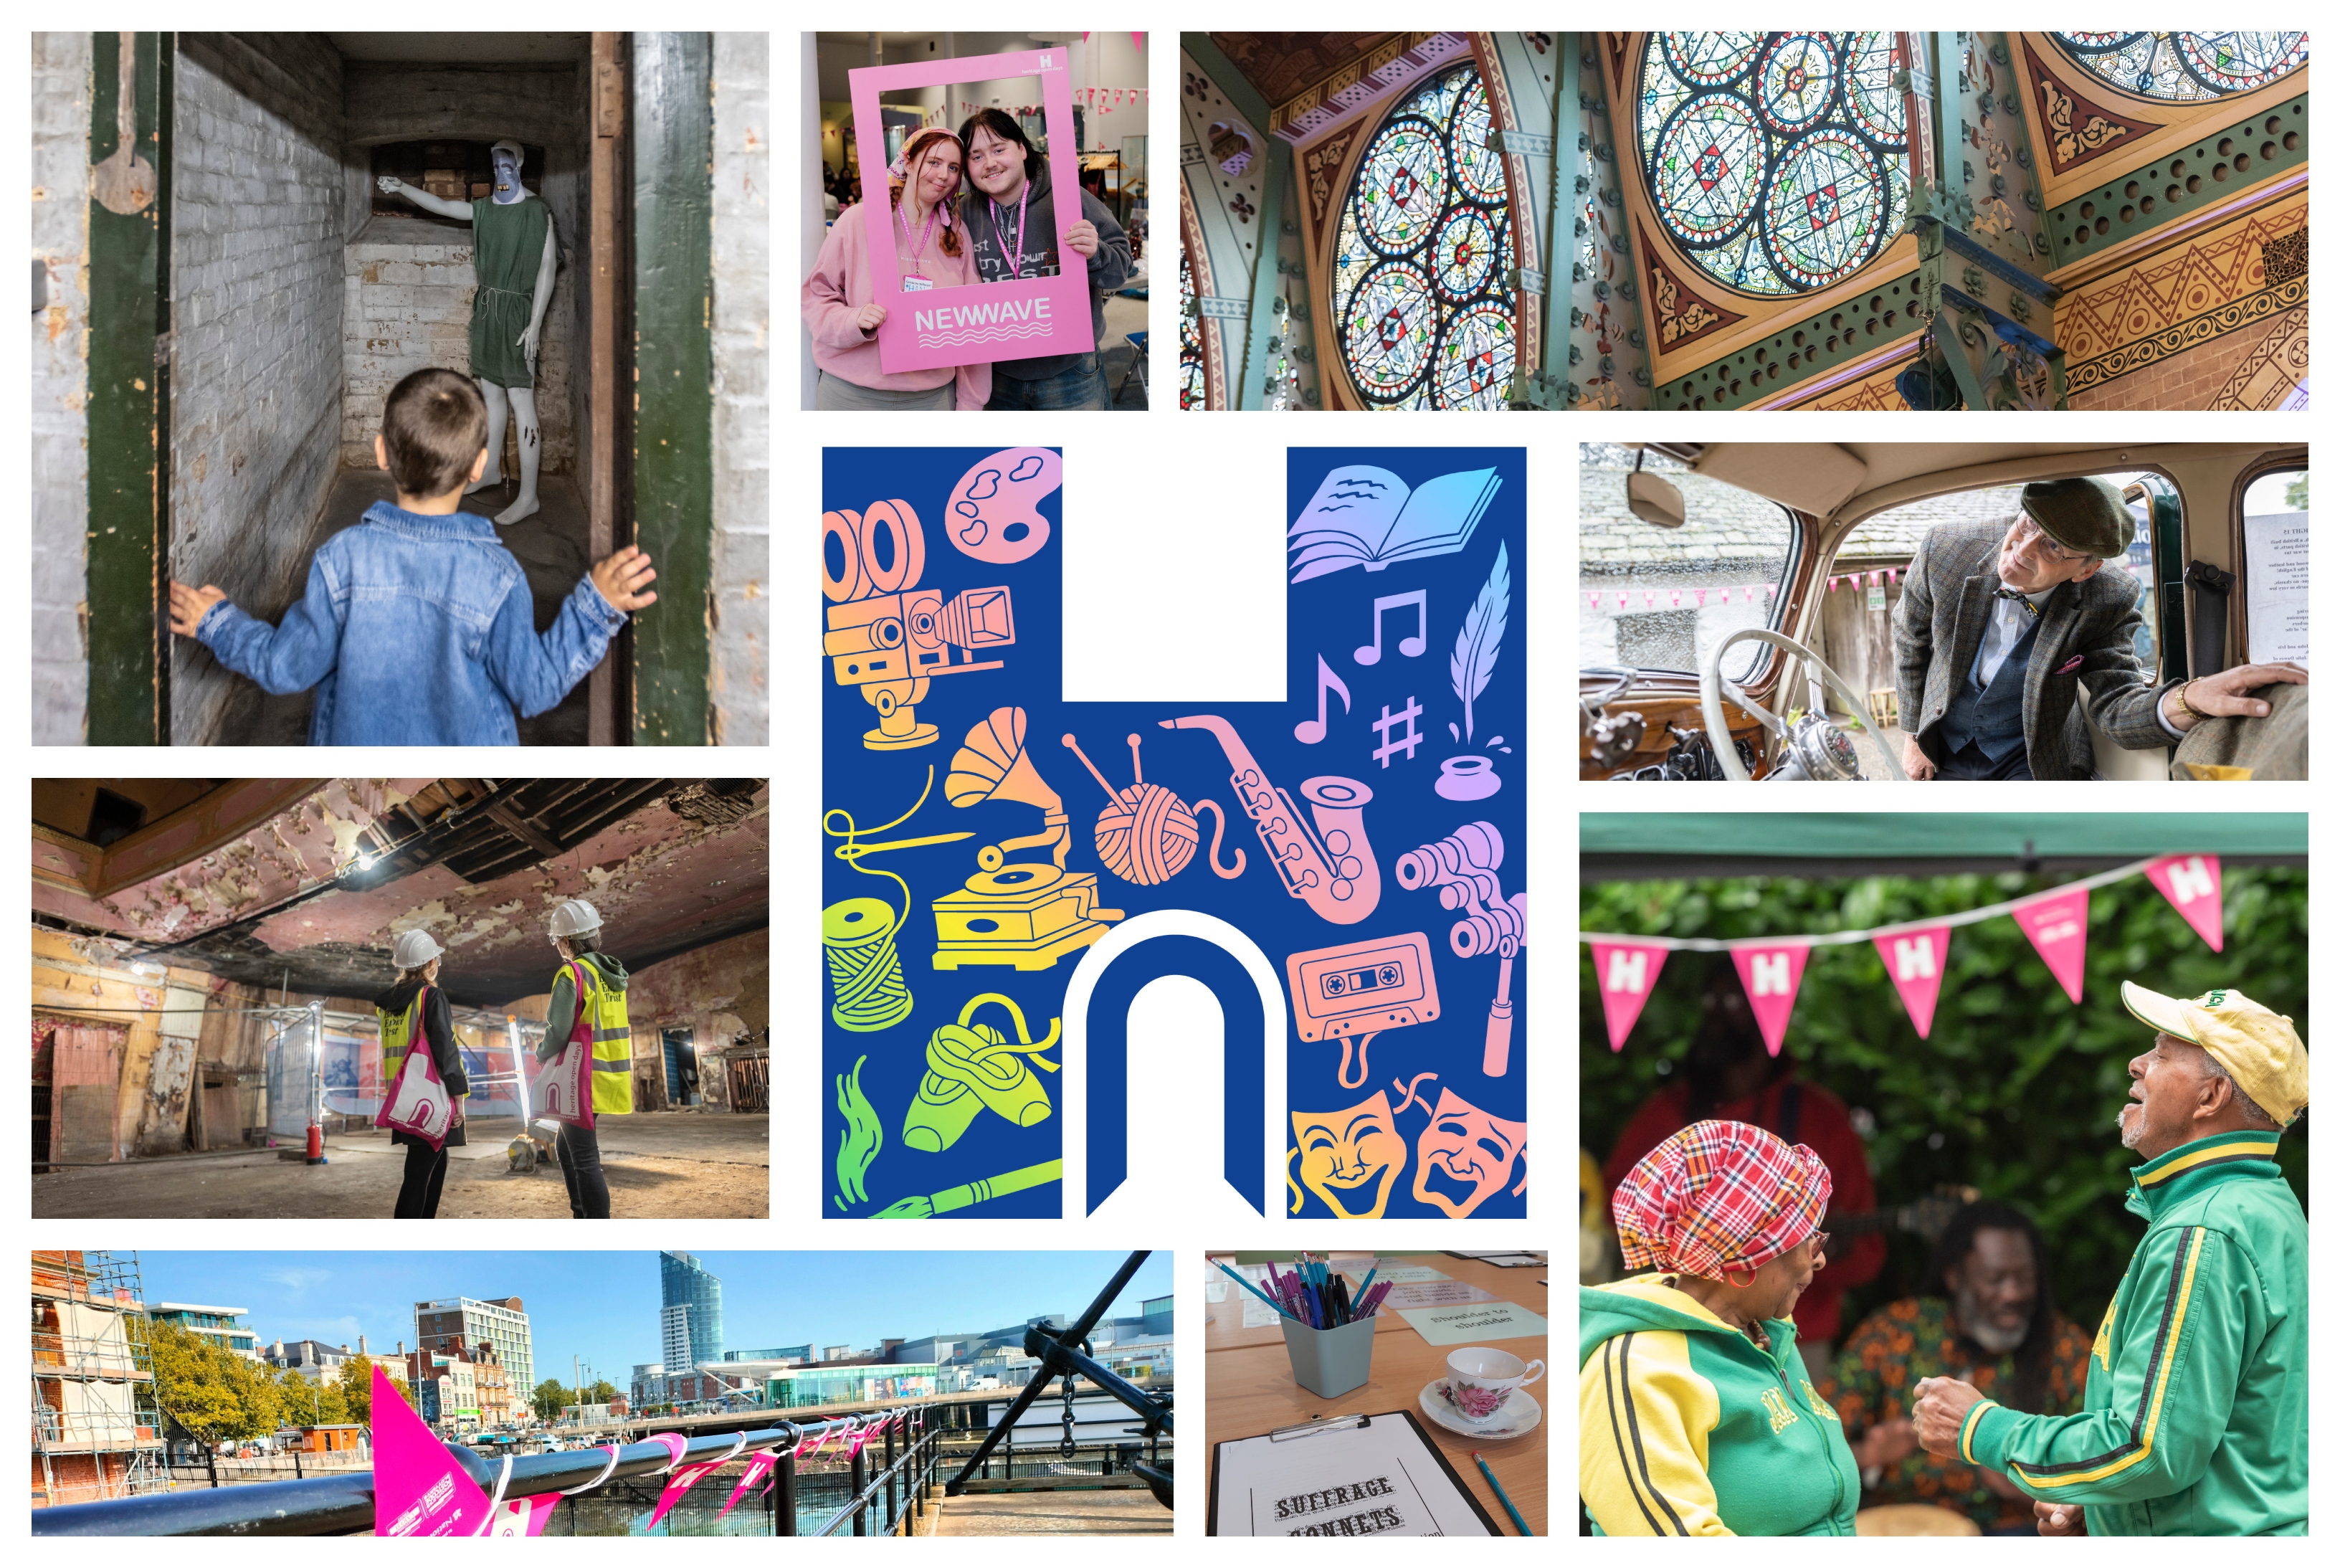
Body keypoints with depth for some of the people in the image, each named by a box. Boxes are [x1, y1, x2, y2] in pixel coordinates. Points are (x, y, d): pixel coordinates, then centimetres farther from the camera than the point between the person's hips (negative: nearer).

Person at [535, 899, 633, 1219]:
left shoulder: (572, 975, -15)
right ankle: (583, 1218, 29)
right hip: (612, 1077, 8)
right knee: (567, 1148, 23)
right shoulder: (611, 972, 10)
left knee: (585, 1160, -5)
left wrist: (541, 1054, 3)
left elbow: (558, 1032, -17)